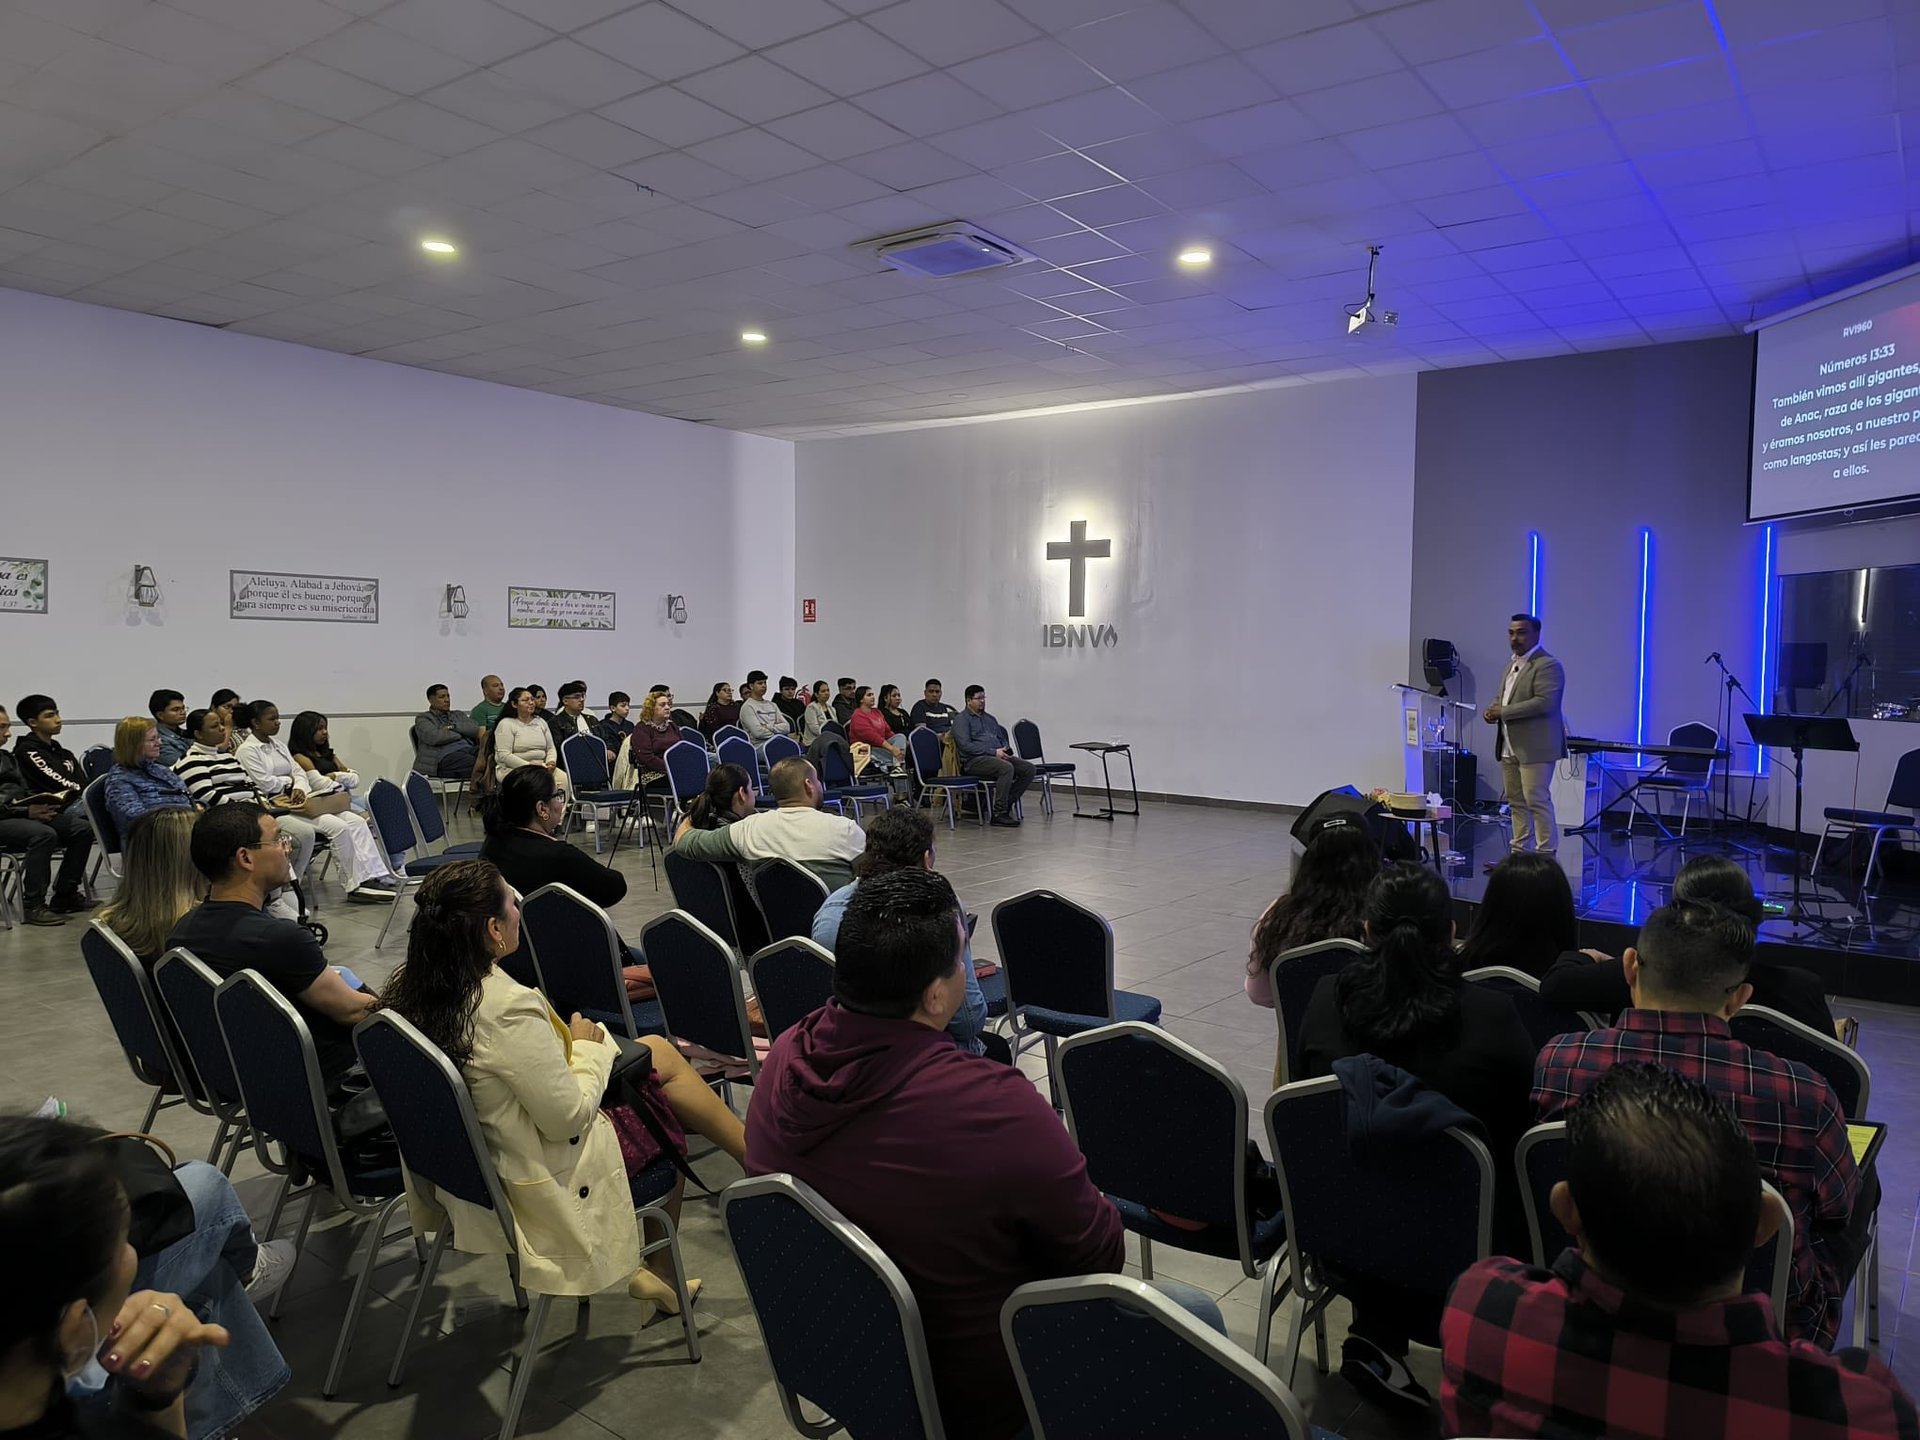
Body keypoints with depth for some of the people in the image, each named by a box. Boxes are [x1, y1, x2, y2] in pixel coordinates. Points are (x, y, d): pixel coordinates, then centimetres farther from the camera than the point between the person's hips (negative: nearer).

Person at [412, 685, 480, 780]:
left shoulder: (459, 715, 30)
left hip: (469, 750, 5)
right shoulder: (423, 718, 16)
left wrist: (452, 727, 0)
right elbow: (434, 737, -5)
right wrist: (461, 734, 6)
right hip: (445, 757, -5)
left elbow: (476, 728, 11)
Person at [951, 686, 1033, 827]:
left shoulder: (990, 719, 26)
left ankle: (1007, 803, -8)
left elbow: (1002, 739, 30)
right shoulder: (961, 719, 1)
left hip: (998, 757, 8)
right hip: (974, 760, -8)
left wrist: (1006, 750, 4)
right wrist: (993, 752, -16)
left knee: (1029, 768, -13)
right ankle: (999, 813, -29)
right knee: (1006, 768, -35)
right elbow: (965, 745, -12)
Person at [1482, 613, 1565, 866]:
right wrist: (1492, 710, 4)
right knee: (1516, 802, 11)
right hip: (1511, 747, 9)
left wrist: (1503, 712, -19)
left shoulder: (1548, 665, -10)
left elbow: (1544, 702, -22)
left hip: (1535, 747, -9)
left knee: (1537, 800, -9)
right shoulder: (1513, 665, 20)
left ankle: (1546, 854, -3)